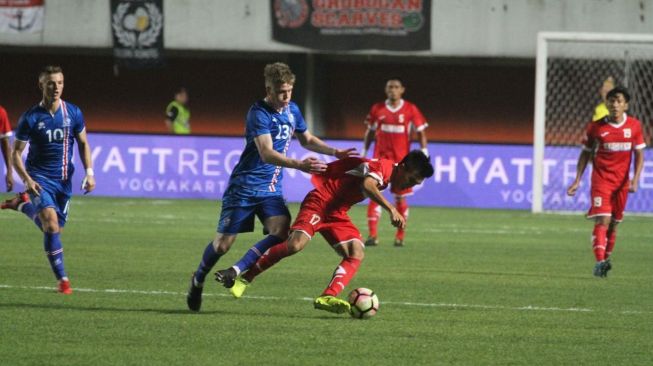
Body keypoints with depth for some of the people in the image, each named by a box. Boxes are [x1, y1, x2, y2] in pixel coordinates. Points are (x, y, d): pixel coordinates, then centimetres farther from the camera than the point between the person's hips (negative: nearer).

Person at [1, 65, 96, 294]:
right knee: (51, 223, -23)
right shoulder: (30, 118, -10)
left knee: (54, 229, 10)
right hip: (39, 177, -4)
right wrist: (27, 180, -18)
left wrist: (89, 173, -1)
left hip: (64, 179, 4)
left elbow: (83, 144, 11)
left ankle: (23, 204, 35)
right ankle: (62, 279, -15)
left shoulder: (73, 113, -2)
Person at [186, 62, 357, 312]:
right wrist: (299, 165, -40)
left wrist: (335, 152, 10)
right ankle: (198, 280, 24)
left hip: (271, 188, 6)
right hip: (244, 186, -6)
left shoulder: (292, 110, 6)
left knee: (282, 232, -19)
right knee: (223, 243, -2)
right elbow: (267, 153, -29)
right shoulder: (259, 113, -18)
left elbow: (307, 140, 24)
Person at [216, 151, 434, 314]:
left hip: (337, 213, 10)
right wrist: (391, 210, -45)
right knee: (297, 243, -27)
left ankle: (328, 297, -27)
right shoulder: (383, 166, -15)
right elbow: (368, 185, -37)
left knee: (357, 254, -11)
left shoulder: (388, 176, 15)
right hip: (321, 200, -10)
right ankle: (244, 277, -14)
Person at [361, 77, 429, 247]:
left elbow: (421, 132, 1)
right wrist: (364, 152, 13)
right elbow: (370, 132, 14)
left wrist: (424, 153, -8)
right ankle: (373, 235, -12)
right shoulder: (377, 109, 4)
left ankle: (400, 236, 16)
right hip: (380, 157, 1)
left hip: (402, 159, -1)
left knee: (400, 197, 5)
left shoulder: (411, 110, -2)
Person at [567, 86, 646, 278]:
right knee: (602, 220, -16)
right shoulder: (596, 127, -4)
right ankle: (600, 262, -24)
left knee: (613, 223, 9)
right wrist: (577, 180, 0)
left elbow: (639, 154, 5)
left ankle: (606, 259, 23)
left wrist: (635, 179, -8)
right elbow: (585, 153, 5)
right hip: (601, 179, -3)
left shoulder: (634, 126, 0)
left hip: (622, 181, 3)